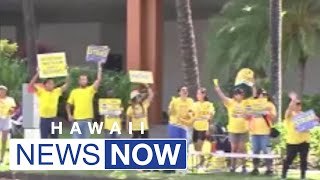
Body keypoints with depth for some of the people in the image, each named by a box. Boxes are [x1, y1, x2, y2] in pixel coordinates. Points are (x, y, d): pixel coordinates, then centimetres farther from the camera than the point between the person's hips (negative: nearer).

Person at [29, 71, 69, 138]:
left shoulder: (57, 91, 5)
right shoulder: (41, 92, -5)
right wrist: (38, 73, -24)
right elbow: (31, 84, -17)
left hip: (53, 119, 4)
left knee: (55, 139, 10)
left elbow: (66, 85, 3)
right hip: (44, 119, -4)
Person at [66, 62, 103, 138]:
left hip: (87, 119, 0)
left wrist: (99, 67, -11)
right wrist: (69, 115, -2)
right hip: (77, 119, 0)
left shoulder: (90, 90, 4)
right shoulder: (74, 92, 6)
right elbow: (68, 105, 11)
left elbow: (99, 80, -7)